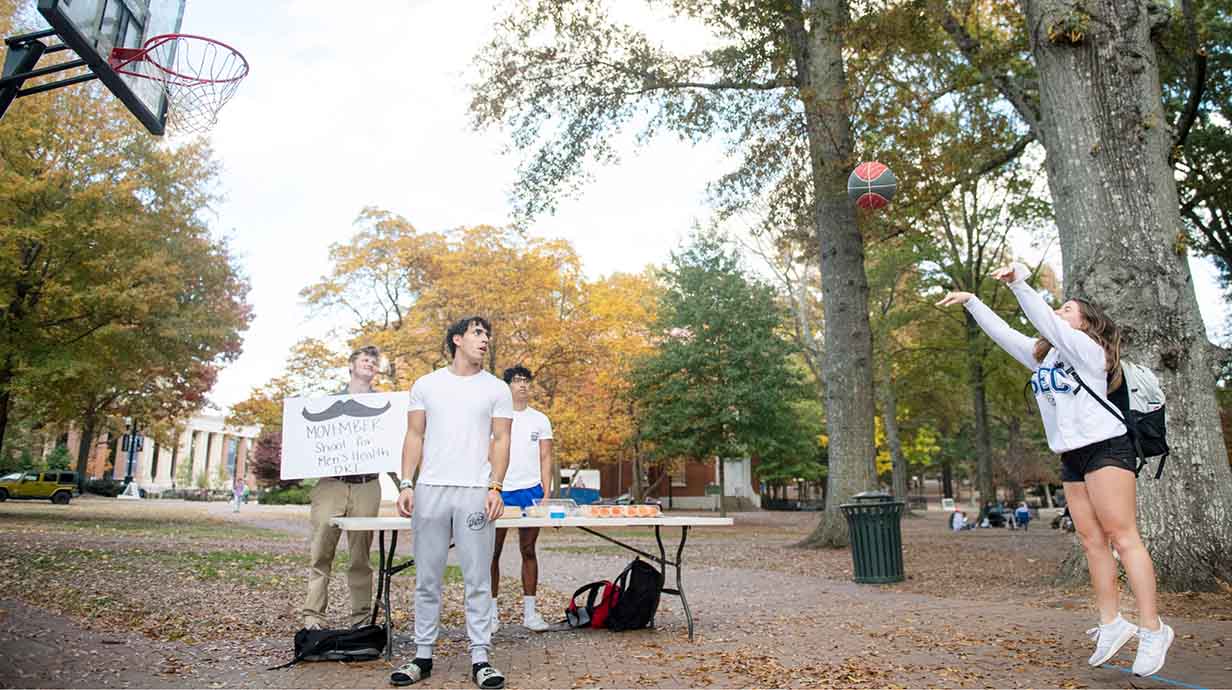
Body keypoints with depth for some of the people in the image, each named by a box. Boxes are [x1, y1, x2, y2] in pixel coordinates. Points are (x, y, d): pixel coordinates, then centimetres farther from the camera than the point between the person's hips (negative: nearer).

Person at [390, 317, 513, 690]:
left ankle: (480, 657, 8)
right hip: (430, 490, 1)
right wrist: (406, 484, -1)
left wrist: (495, 487, -8)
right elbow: (415, 437, 9)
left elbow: (500, 441, 4)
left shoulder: (497, 389, 7)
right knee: (427, 579, 8)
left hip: (475, 492, -1)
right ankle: (423, 655, 18)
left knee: (478, 579, 0)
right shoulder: (425, 385, 10)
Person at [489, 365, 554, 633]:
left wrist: (546, 493, -2)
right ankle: (491, 611, 12)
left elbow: (545, 458, 7)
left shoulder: (540, 420, 9)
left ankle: (529, 611, 13)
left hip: (530, 491, 1)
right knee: (493, 552, 2)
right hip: (498, 491, -1)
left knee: (528, 551, 7)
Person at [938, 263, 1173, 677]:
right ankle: (1111, 624, 9)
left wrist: (1018, 283, -24)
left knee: (1122, 538, -10)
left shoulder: (1087, 348, -3)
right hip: (1072, 459, 8)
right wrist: (970, 302, 12)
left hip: (1105, 449, -8)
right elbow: (1002, 333, 17)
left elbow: (1045, 322, -17)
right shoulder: (1042, 355, 18)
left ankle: (1152, 630, -7)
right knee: (1092, 543, 5)